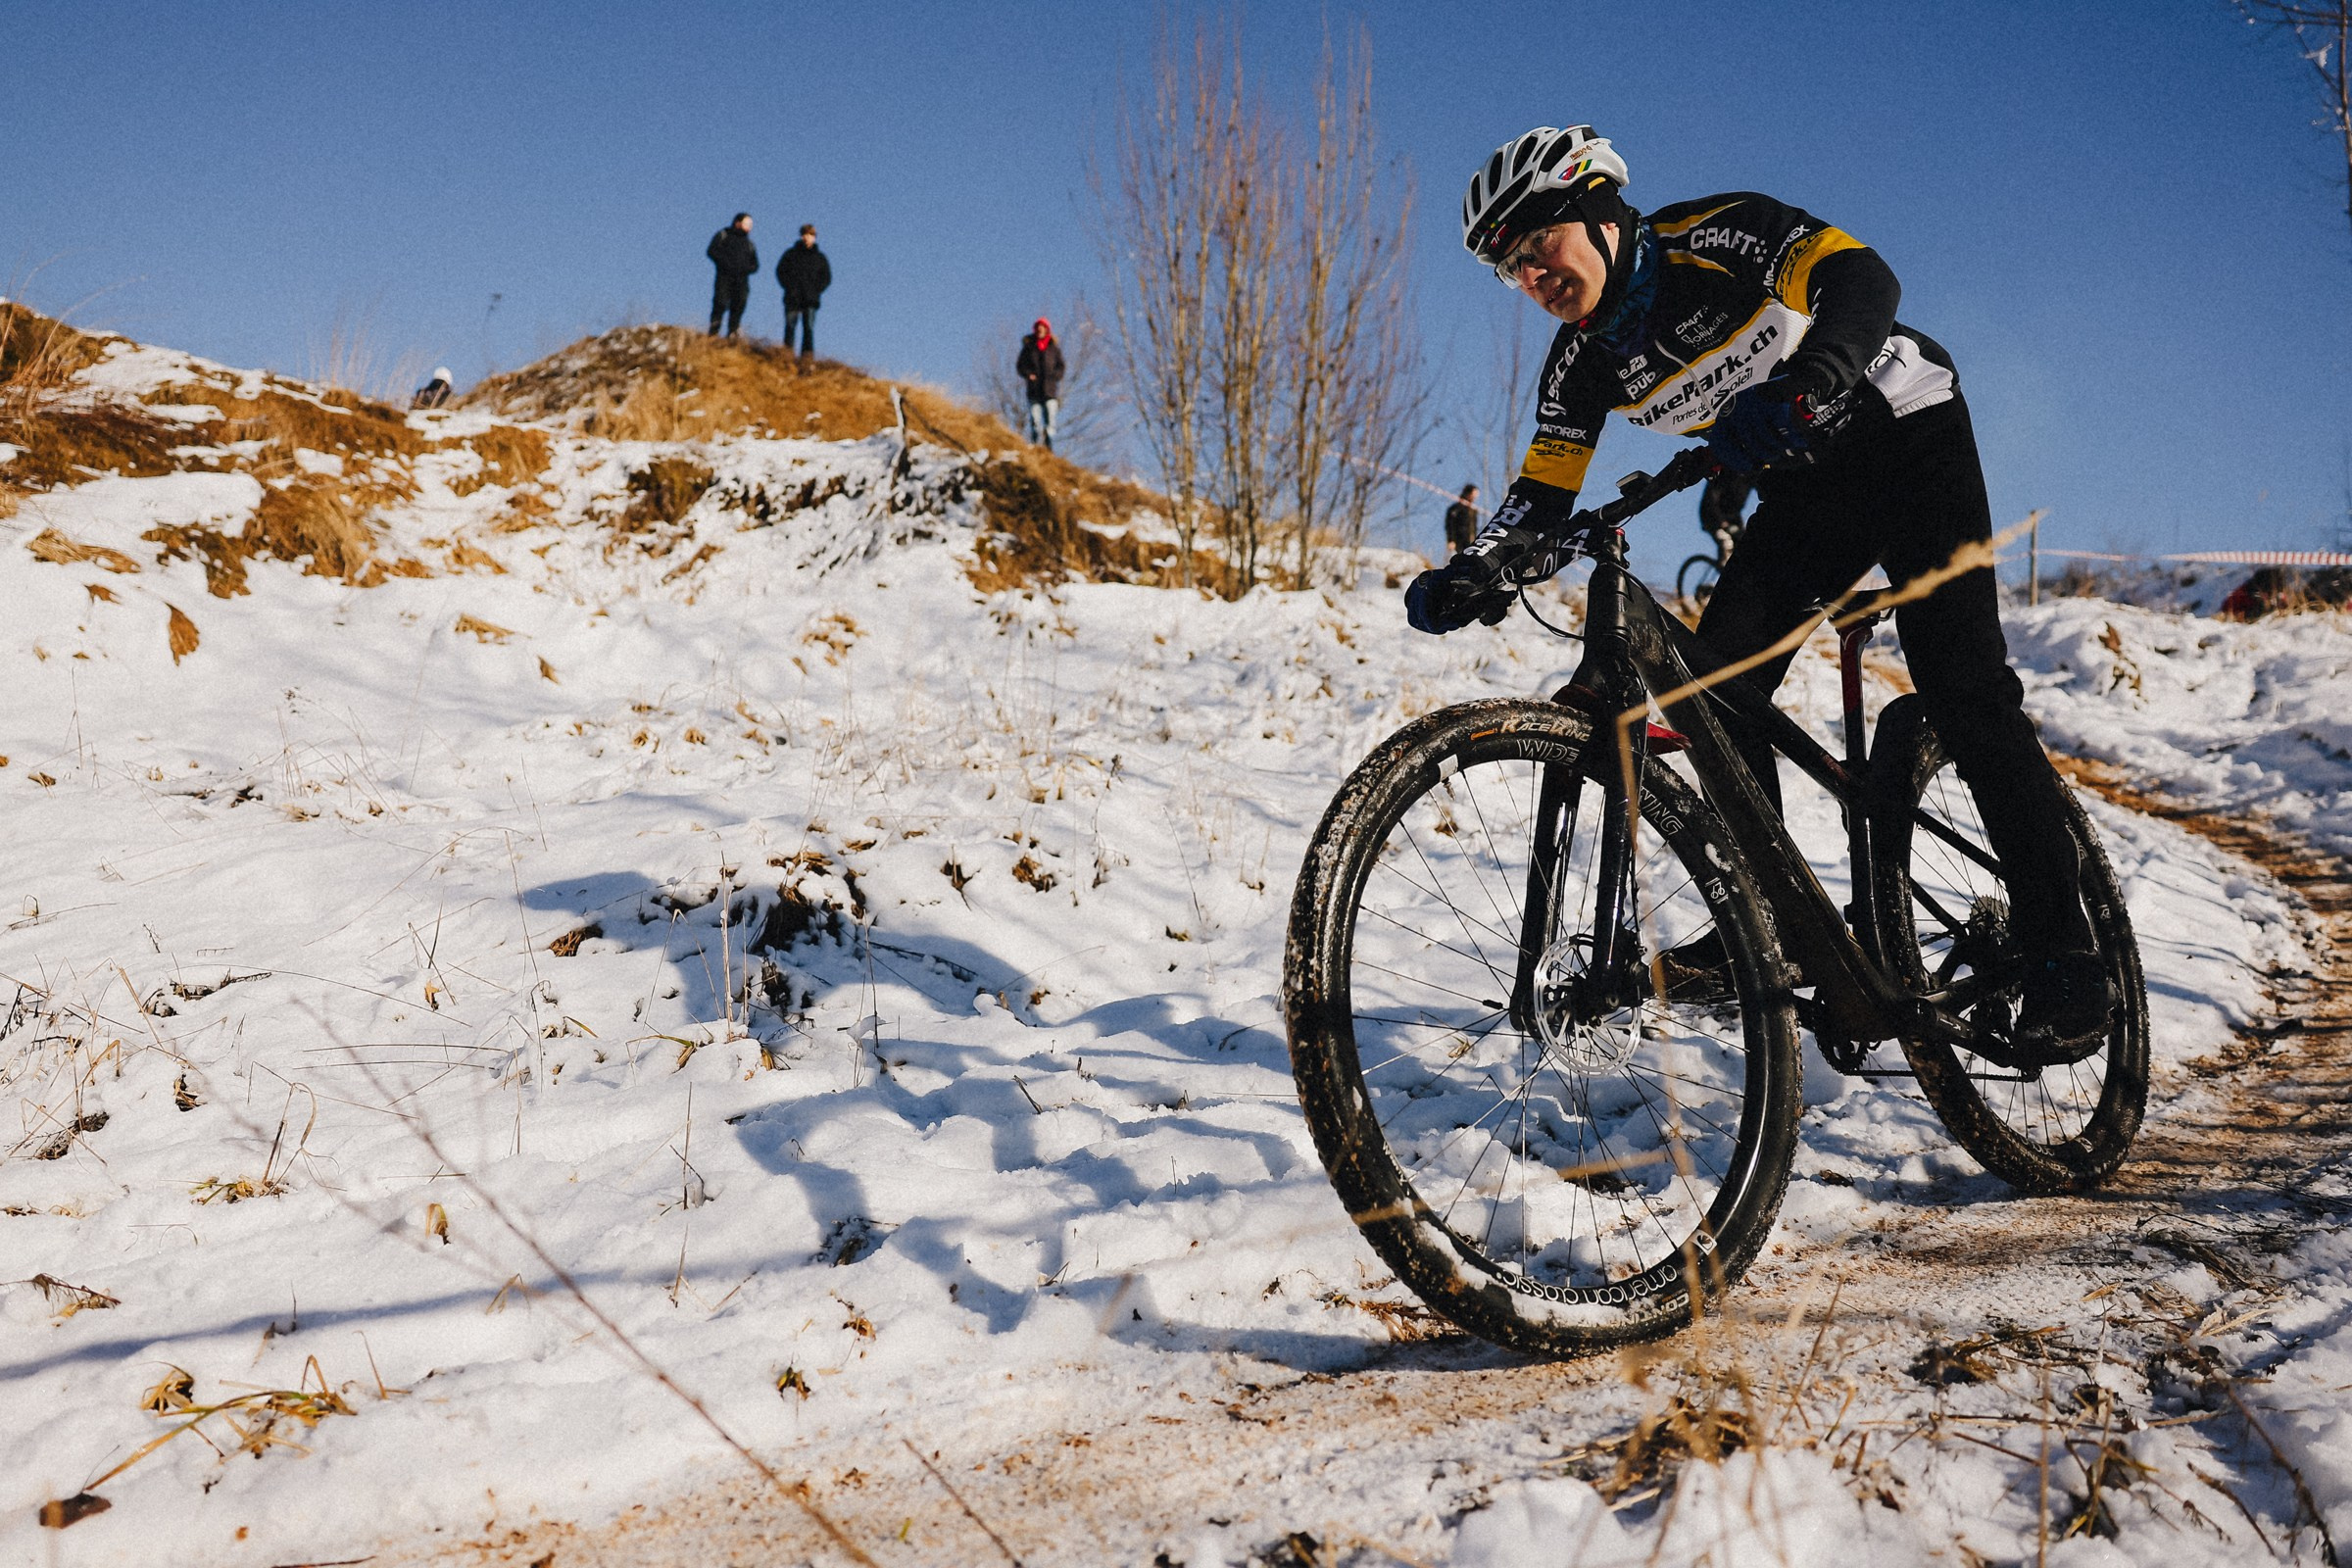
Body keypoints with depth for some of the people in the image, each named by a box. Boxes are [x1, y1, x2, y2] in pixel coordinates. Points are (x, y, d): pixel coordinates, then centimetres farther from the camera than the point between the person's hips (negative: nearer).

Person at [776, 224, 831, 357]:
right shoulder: (791, 254, 9)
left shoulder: (820, 257, 10)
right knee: (790, 326, -2)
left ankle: (807, 355, -10)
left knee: (809, 328, -8)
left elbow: (826, 278, 11)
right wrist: (789, 287, -4)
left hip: (810, 301, 0)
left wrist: (815, 291, -3)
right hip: (792, 299, 0)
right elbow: (780, 271, 8)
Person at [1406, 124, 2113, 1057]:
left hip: (1906, 433, -6)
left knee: (1964, 690, -17)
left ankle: (2061, 954, -11)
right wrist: (1473, 573, -25)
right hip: (1805, 490, 6)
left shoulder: (1710, 237, -21)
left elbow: (1863, 279, -34)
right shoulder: (1585, 362, -3)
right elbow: (1543, 495, -6)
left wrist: (1800, 389, -53)